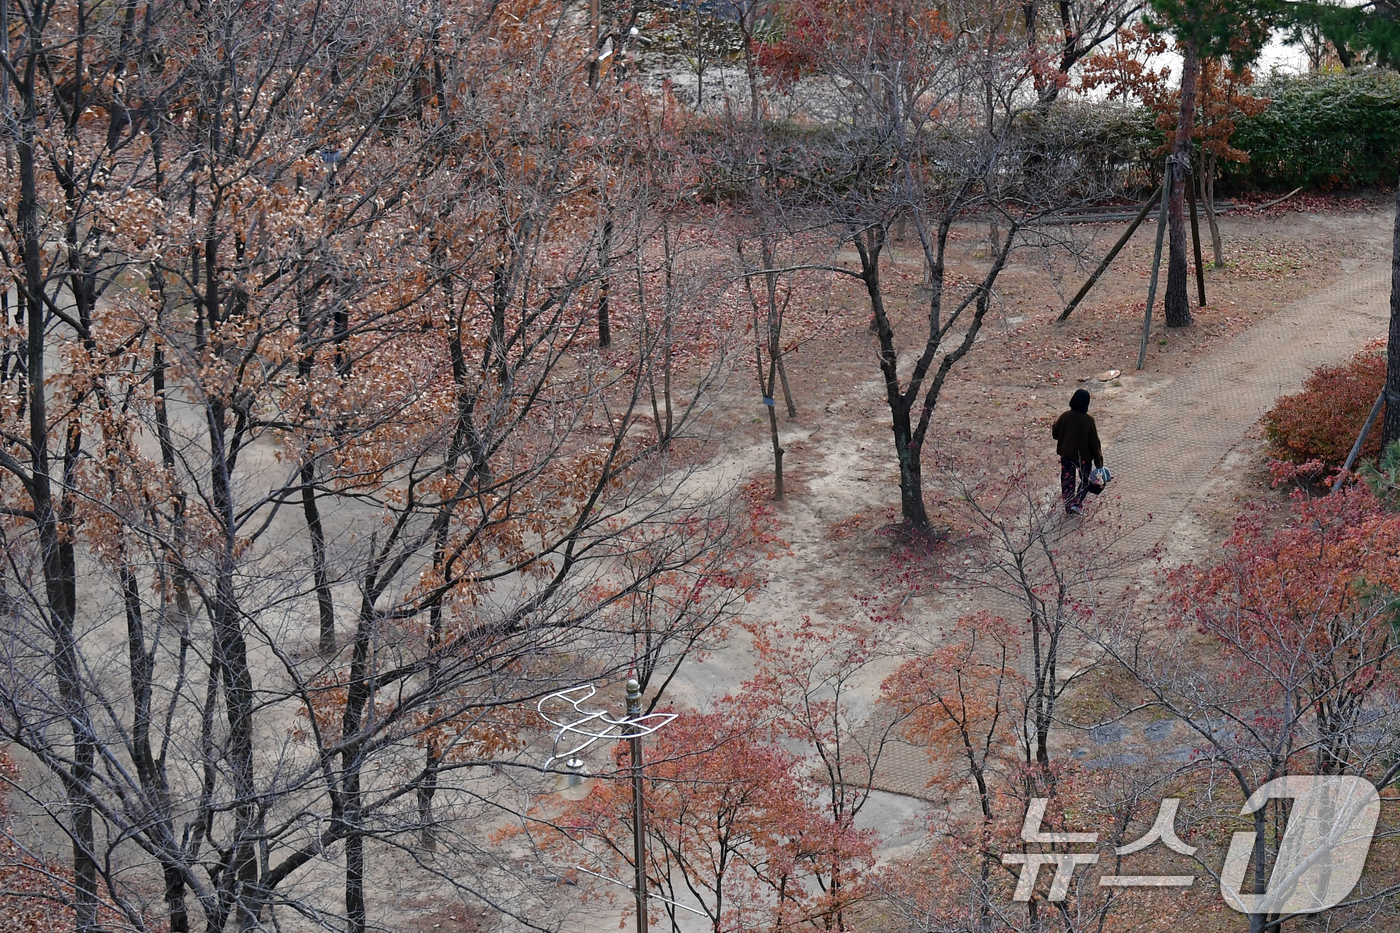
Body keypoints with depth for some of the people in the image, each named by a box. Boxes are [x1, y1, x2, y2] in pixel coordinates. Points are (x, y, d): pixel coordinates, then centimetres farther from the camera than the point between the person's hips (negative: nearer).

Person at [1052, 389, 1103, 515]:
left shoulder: (1064, 417, -11)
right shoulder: (1089, 421, -19)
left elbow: (1055, 434, 2)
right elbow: (1094, 443, -13)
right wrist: (1099, 461, -4)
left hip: (1066, 455, 2)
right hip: (1084, 456, -2)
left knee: (1067, 481, 15)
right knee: (1085, 480, 17)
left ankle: (1068, 506, 19)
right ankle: (1077, 503, 2)